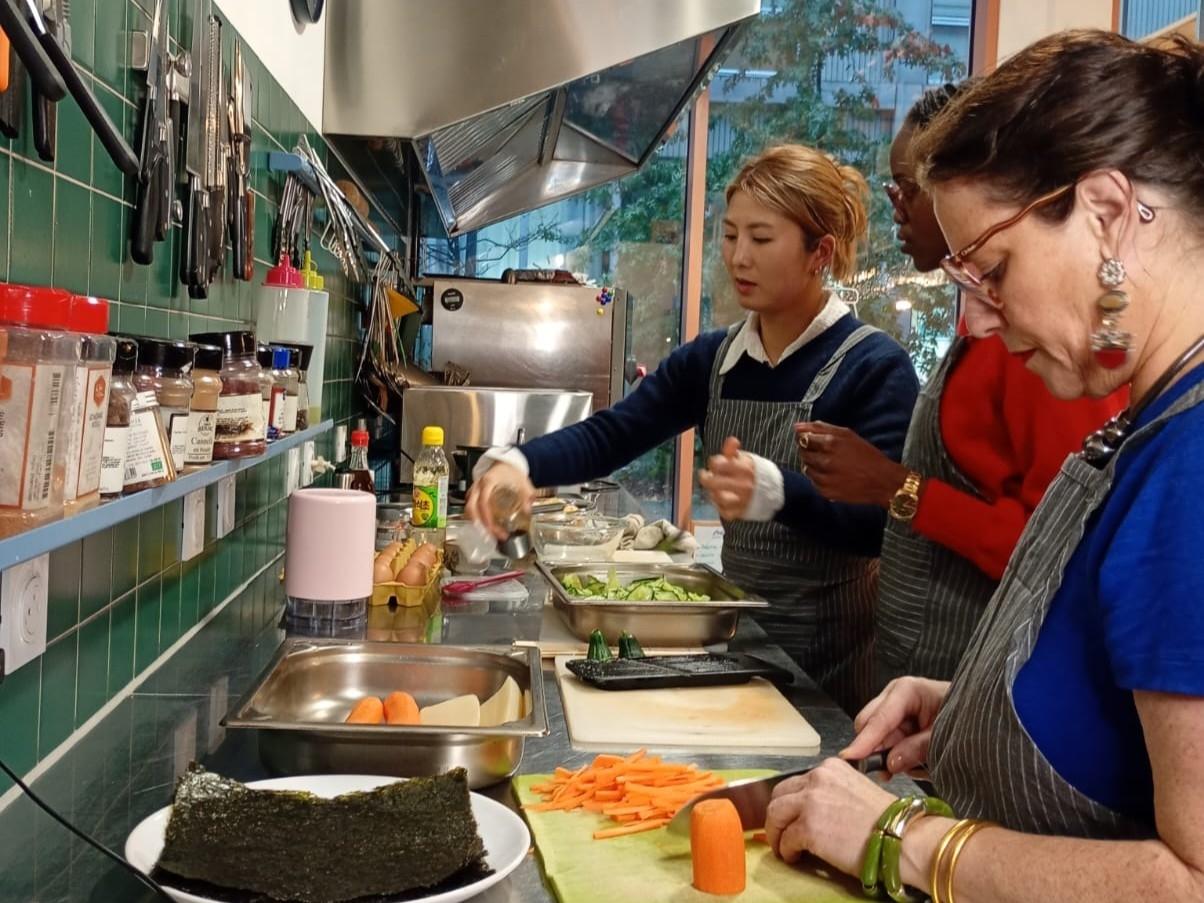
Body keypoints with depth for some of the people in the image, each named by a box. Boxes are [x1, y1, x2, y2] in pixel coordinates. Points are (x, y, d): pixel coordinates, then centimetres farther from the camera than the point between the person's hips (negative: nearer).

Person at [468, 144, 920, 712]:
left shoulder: (876, 367, -14)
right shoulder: (711, 359, 4)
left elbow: (881, 525, -22)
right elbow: (611, 434, -2)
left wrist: (776, 492, -40)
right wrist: (517, 462, -21)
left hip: (834, 650, -5)